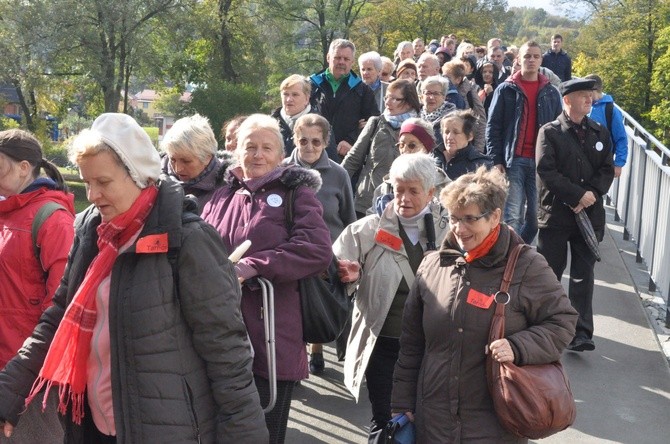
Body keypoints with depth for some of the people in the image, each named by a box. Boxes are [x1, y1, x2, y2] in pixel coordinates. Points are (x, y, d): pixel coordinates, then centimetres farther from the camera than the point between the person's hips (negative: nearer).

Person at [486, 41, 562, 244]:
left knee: (536, 215, 5)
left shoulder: (551, 93, 12)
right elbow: (493, 126, 1)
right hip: (513, 160, -3)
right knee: (513, 216, -7)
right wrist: (496, 160, -7)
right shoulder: (506, 89, 4)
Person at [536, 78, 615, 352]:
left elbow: (607, 170, 5)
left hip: (590, 214, 3)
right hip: (555, 213, -3)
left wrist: (592, 194, -13)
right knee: (549, 273, 8)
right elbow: (546, 171, -13)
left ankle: (580, 333, 3)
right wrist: (578, 195, -16)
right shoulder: (550, 132, -3)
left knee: (583, 274, 2)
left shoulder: (600, 133, 10)